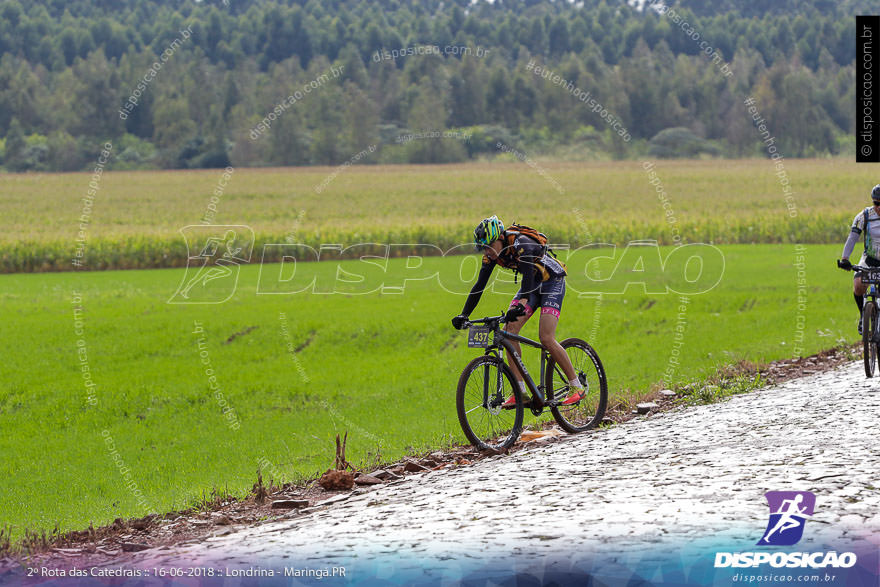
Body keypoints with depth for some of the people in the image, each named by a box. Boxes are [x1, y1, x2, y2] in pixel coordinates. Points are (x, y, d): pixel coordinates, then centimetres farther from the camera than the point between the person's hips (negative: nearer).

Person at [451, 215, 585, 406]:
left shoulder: (521, 244, -31)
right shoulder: (492, 254, -10)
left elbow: (528, 275, -43)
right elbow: (479, 285, -9)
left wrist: (521, 305, -58)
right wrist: (463, 315, -19)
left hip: (552, 282, -7)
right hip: (532, 285, 7)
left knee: (546, 338, -19)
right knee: (508, 331, -11)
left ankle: (577, 388, -8)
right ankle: (520, 392, -8)